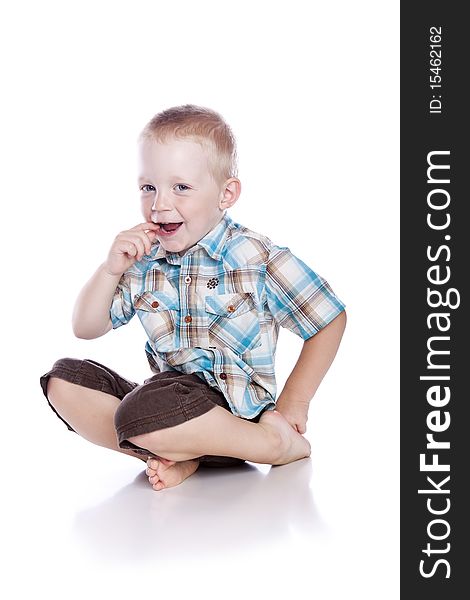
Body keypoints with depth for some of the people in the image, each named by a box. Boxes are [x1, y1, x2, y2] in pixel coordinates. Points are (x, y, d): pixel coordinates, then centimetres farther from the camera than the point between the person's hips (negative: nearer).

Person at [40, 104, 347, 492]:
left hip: (236, 410, -6)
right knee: (65, 379, -7)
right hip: (166, 398, 6)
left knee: (144, 412, -34)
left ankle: (277, 443, -14)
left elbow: (331, 319, -1)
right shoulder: (143, 261, 6)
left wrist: (293, 402, -5)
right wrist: (111, 269, -8)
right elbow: (85, 329, 9)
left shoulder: (256, 257, -7)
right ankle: (177, 454, -19)